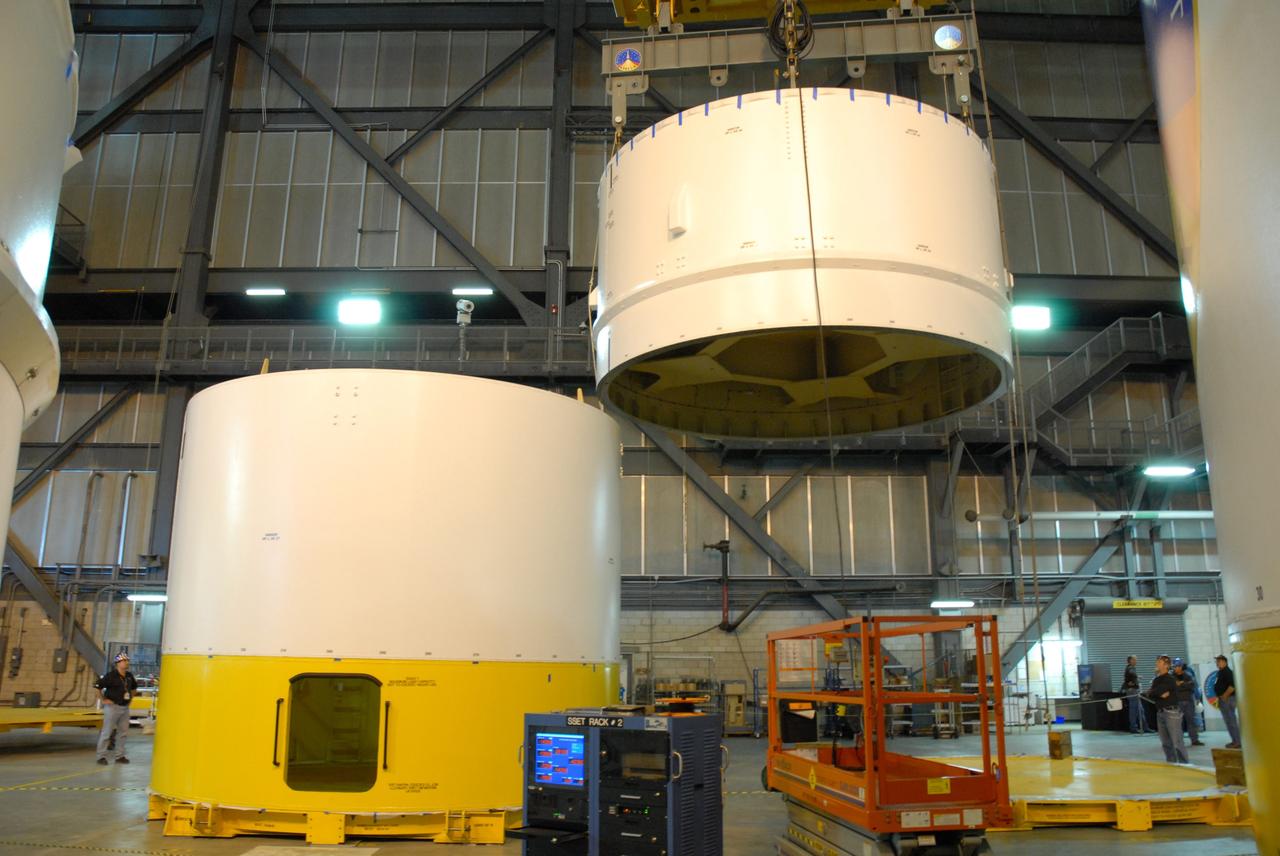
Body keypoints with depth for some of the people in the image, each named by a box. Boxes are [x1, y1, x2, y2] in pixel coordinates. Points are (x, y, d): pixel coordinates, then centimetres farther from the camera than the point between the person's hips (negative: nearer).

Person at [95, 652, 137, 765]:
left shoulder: (129, 676, 8)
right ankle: (101, 756, 6)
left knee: (123, 732, 10)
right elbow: (98, 686, -16)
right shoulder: (111, 675, -13)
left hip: (125, 708, 7)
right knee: (107, 732, -2)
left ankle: (120, 756, 18)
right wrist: (104, 700, -14)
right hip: (113, 707, -7)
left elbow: (134, 687, 27)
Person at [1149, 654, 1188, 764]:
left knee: (1177, 742, -7)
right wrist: (1159, 694, -12)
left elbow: (1153, 692, -20)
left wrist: (1152, 692, 0)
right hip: (1160, 712, 8)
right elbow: (1149, 694, 4)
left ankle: (1185, 764, -2)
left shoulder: (1169, 679, -11)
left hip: (1172, 712, -8)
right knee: (1166, 743, 12)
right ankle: (1171, 764, 19)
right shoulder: (1157, 679, 13)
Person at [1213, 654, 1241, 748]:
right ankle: (1235, 741, 20)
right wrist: (1219, 698, 16)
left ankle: (1237, 742, -5)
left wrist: (1224, 696, -20)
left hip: (1228, 699, -10)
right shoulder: (1221, 672, 15)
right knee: (1229, 720, 14)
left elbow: (1232, 686, -25)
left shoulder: (1227, 672, -14)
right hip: (1223, 700, 10)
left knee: (1231, 721, -8)